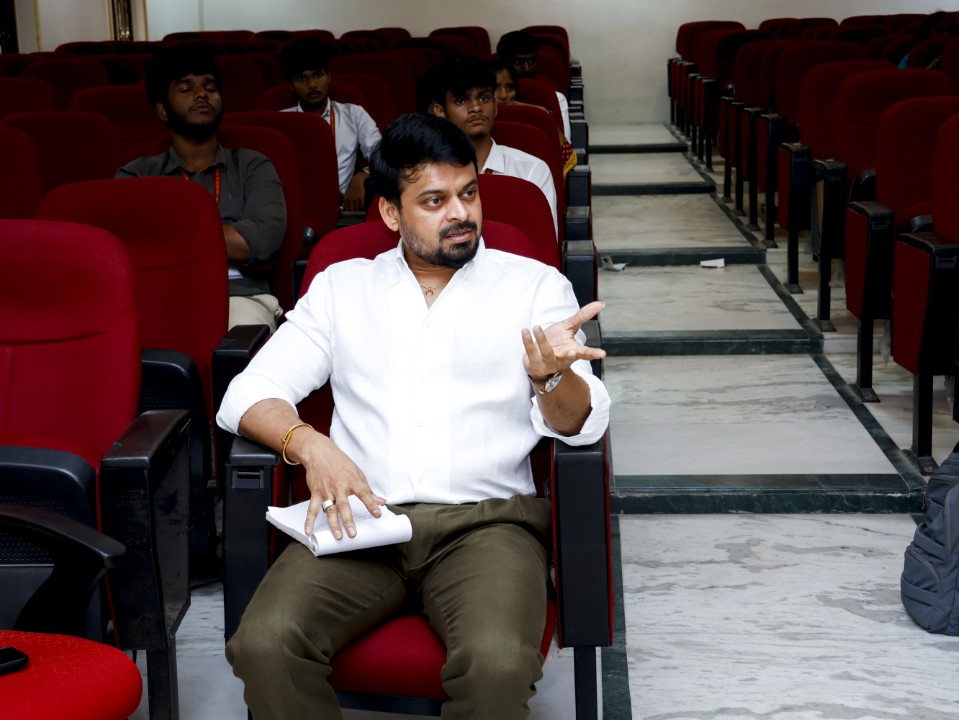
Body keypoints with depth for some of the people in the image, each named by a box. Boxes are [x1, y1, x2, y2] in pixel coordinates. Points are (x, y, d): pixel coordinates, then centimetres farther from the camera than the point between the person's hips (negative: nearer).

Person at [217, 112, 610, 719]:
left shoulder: (535, 286, 11)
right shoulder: (342, 287, 16)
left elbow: (580, 424, 0)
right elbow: (249, 394, 9)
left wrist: (550, 375, -24)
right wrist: (312, 445, -13)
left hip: (486, 518, -1)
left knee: (499, 662, -33)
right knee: (265, 643, -27)